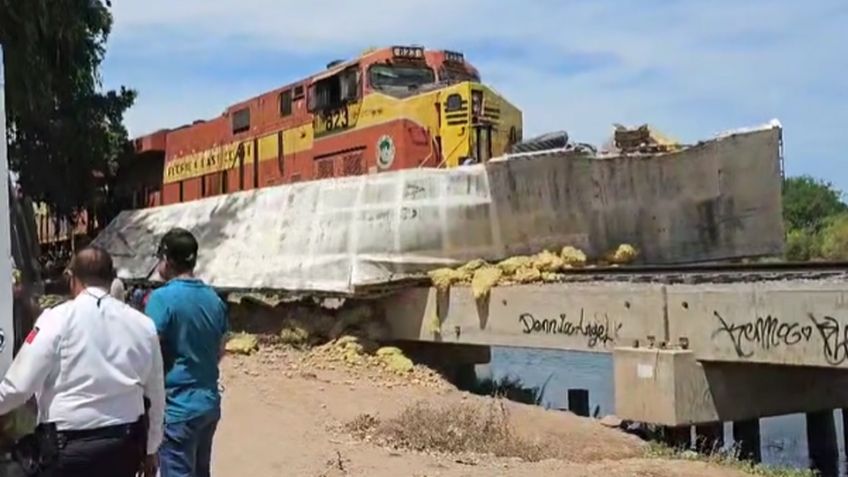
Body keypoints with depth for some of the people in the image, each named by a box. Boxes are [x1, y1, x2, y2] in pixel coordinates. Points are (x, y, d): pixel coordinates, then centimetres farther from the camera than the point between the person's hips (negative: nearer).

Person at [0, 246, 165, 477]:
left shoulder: (58, 319, -8)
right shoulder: (142, 323, 4)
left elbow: (19, 385, -7)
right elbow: (155, 394, 10)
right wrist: (150, 449, 22)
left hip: (70, 446, -4)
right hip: (125, 443, 5)